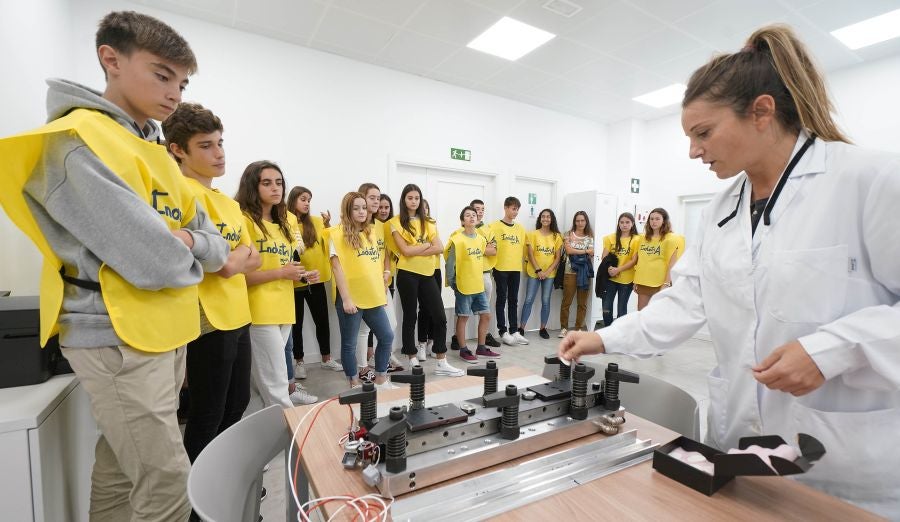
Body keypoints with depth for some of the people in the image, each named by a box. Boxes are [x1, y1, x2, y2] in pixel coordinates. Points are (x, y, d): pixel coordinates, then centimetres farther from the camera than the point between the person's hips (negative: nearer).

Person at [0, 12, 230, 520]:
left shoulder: (158, 154, 13)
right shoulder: (78, 139, -14)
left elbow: (217, 248, 10)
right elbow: (154, 263, -25)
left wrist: (189, 242, -10)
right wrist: (190, 260, -5)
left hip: (168, 333, 8)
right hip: (119, 339, -8)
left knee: (120, 468, 21)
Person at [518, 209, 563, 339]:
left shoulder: (557, 236, 4)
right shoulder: (533, 234, 0)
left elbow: (558, 257, 1)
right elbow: (530, 255, -4)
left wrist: (547, 271, -9)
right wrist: (538, 270, -12)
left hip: (550, 274, 2)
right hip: (534, 273, -1)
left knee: (546, 301, 6)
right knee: (529, 300, -1)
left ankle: (543, 328, 17)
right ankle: (521, 328, 5)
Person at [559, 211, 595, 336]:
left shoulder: (590, 236, 10)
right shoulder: (569, 234, 5)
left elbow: (591, 253, -2)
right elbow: (568, 250, -8)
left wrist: (575, 251, -9)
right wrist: (585, 251, -3)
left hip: (584, 272, 2)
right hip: (570, 272, -2)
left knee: (582, 302, 6)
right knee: (566, 301, 1)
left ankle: (579, 328, 18)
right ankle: (564, 327, 12)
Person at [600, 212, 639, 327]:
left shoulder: (637, 239, -3)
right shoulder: (611, 238, 6)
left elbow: (634, 260, -8)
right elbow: (604, 257, 3)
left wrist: (618, 269, -18)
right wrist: (609, 268, -15)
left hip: (626, 279, -2)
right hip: (610, 278, 2)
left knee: (621, 309, 8)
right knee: (606, 308, 3)